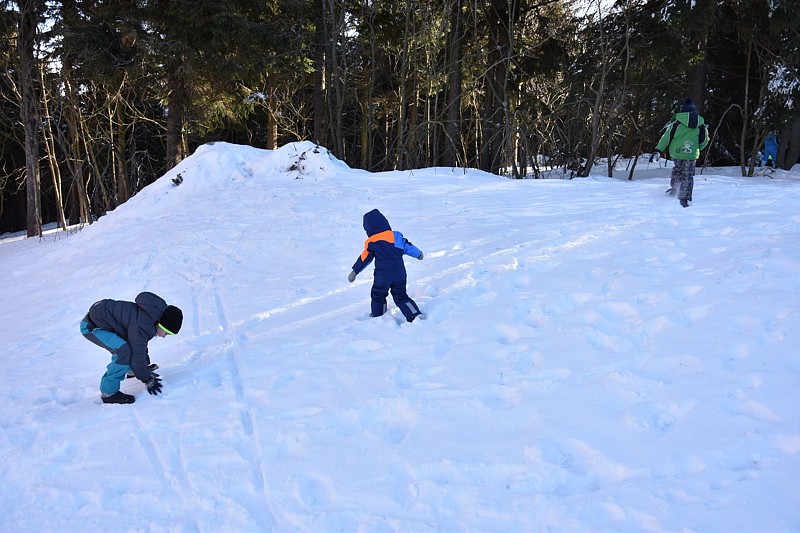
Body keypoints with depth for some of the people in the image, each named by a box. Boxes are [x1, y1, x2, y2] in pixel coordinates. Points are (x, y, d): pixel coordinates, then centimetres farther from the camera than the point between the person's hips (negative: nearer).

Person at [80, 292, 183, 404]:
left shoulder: (148, 319, 4)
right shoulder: (142, 326, -27)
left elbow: (141, 347, 18)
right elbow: (137, 355, -22)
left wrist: (146, 369, 23)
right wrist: (147, 380, -11)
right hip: (91, 326, -10)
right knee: (123, 351, -25)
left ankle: (131, 370, 45)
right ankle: (108, 392, -16)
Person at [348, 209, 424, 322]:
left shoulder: (371, 242, -9)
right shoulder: (397, 236, 2)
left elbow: (364, 259, -7)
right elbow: (408, 247, 10)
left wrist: (354, 271, 2)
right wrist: (418, 254, 28)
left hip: (382, 276, -4)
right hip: (400, 274, 4)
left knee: (378, 296, 19)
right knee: (401, 297, 13)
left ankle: (378, 316, 29)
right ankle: (416, 315, 0)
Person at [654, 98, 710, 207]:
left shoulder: (677, 122, -2)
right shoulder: (700, 124, 7)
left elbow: (667, 136, -5)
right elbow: (704, 140, 13)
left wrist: (658, 150, -4)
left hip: (676, 152, -1)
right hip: (691, 154, 1)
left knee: (677, 169, 26)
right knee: (688, 176, 8)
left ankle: (674, 187, 21)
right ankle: (684, 198, 5)